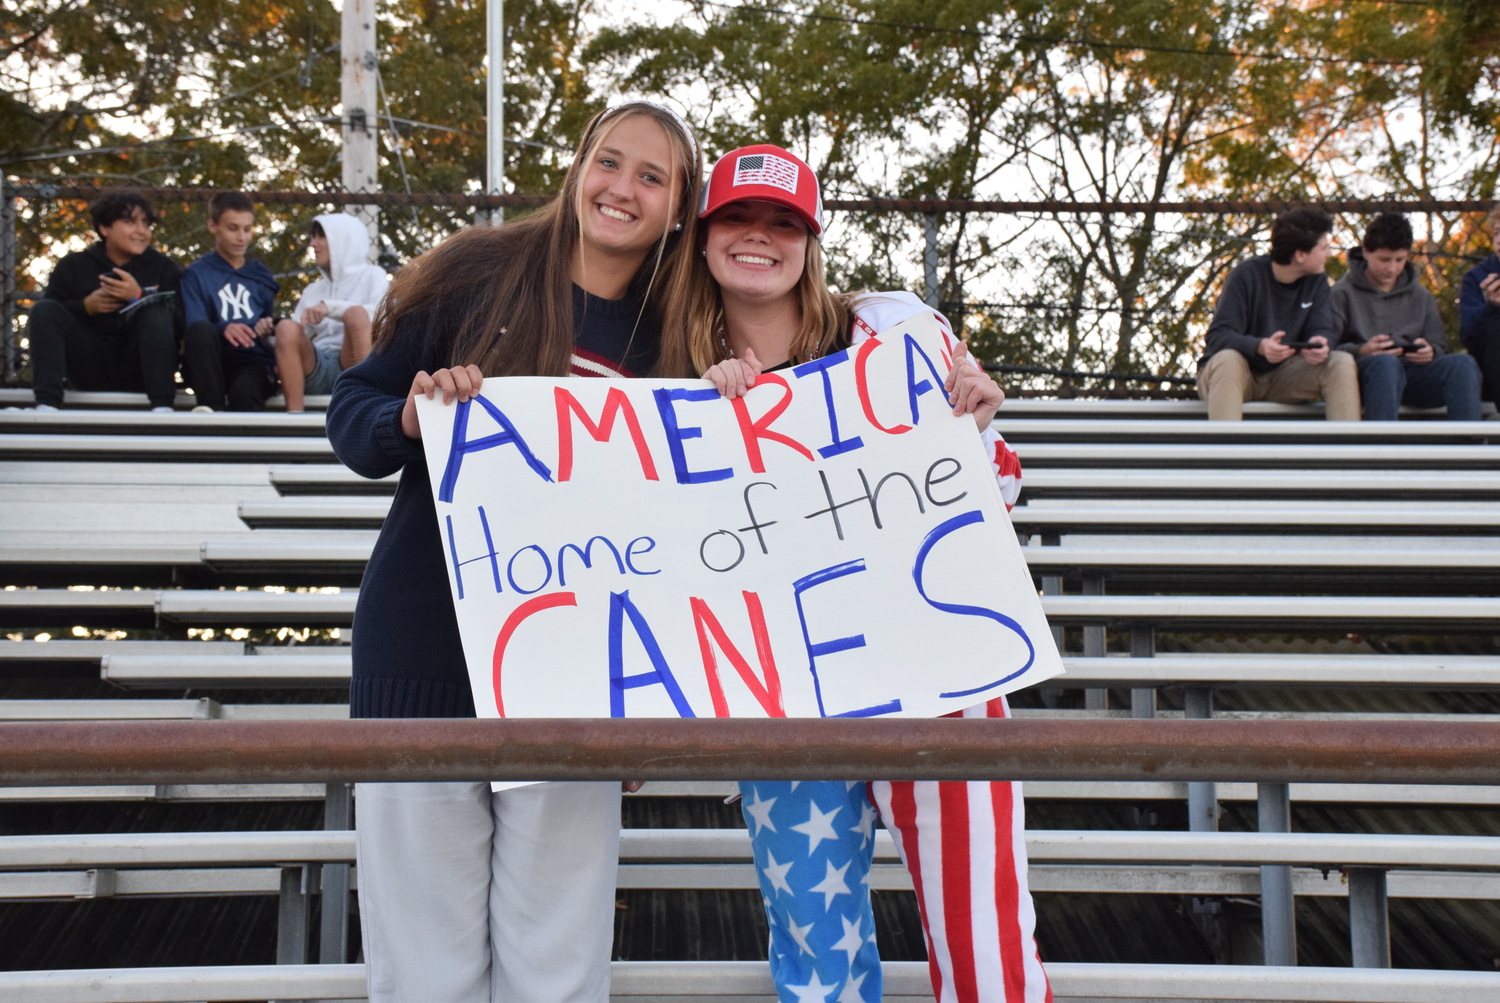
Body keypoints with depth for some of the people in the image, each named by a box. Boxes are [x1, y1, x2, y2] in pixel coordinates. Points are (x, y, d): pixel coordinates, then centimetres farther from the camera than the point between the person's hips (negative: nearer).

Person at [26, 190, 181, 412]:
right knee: (44, 309, -15)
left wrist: (138, 297, -19)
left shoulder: (164, 268, 5)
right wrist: (85, 306, -13)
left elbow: (179, 323, -7)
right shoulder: (73, 266, 9)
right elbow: (47, 317, 3)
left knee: (156, 313, -25)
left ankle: (162, 407, -37)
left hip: (137, 370, -1)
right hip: (90, 367, 2)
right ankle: (47, 404, -31)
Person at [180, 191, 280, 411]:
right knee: (200, 329, -35)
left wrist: (268, 328, -3)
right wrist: (223, 330, -25)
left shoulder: (261, 275, 21)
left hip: (254, 361, 0)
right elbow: (193, 329, -3)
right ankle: (212, 407, -31)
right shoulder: (196, 275, 10)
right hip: (210, 365, 0)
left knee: (244, 392, -37)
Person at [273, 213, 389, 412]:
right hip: (316, 370, 3)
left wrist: (331, 307, -19)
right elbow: (293, 340, 18)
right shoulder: (313, 290, 26)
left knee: (356, 313, -29)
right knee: (287, 328, -23)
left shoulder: (371, 275, 13)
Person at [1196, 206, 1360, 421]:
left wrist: (1320, 344, -31)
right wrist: (1259, 346, -42)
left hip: (1283, 377, 5)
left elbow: (1321, 330, -5)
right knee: (1227, 359, -38)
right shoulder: (1247, 275, -16)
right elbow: (1218, 336, -22)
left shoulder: (1316, 281, 2)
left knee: (1343, 362, -17)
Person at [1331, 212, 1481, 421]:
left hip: (1413, 375, 4)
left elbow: (1439, 347, 21)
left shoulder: (1421, 297, 23)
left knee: (1463, 363, -26)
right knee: (1385, 362, -40)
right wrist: (1361, 351, -21)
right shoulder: (1343, 294, 9)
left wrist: (1430, 351, -5)